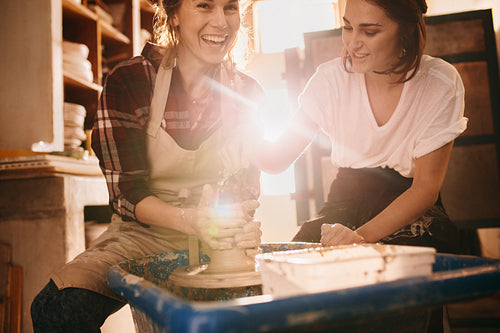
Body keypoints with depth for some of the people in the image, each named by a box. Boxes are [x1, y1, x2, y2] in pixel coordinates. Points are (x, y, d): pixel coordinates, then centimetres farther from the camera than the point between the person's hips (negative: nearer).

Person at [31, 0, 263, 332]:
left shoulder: (248, 93, -3)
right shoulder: (128, 82, -11)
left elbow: (246, 188, -1)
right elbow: (125, 192, -14)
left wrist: (243, 224, -25)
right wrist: (189, 219, -34)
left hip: (217, 242, 3)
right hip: (143, 234, -2)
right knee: (58, 306, -26)